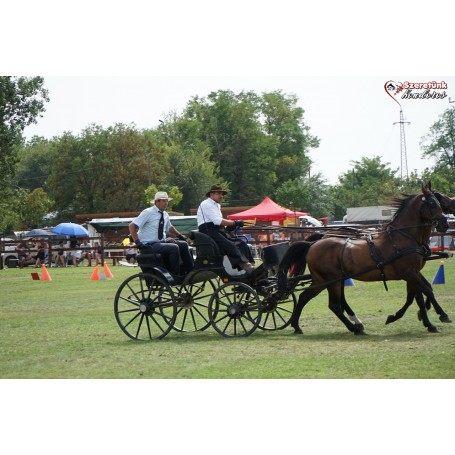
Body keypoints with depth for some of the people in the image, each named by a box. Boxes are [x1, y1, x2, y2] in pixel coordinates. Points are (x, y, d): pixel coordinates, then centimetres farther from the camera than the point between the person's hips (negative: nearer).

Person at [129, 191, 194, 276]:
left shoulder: (165, 215, 11)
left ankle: (191, 271, -1)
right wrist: (137, 242, -21)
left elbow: (169, 227, 32)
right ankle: (175, 275, -17)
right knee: (174, 247, -26)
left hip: (161, 242, 8)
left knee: (183, 244, -3)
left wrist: (180, 236, 24)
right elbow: (132, 225, -15)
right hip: (149, 246, -8)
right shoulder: (148, 212, -11)